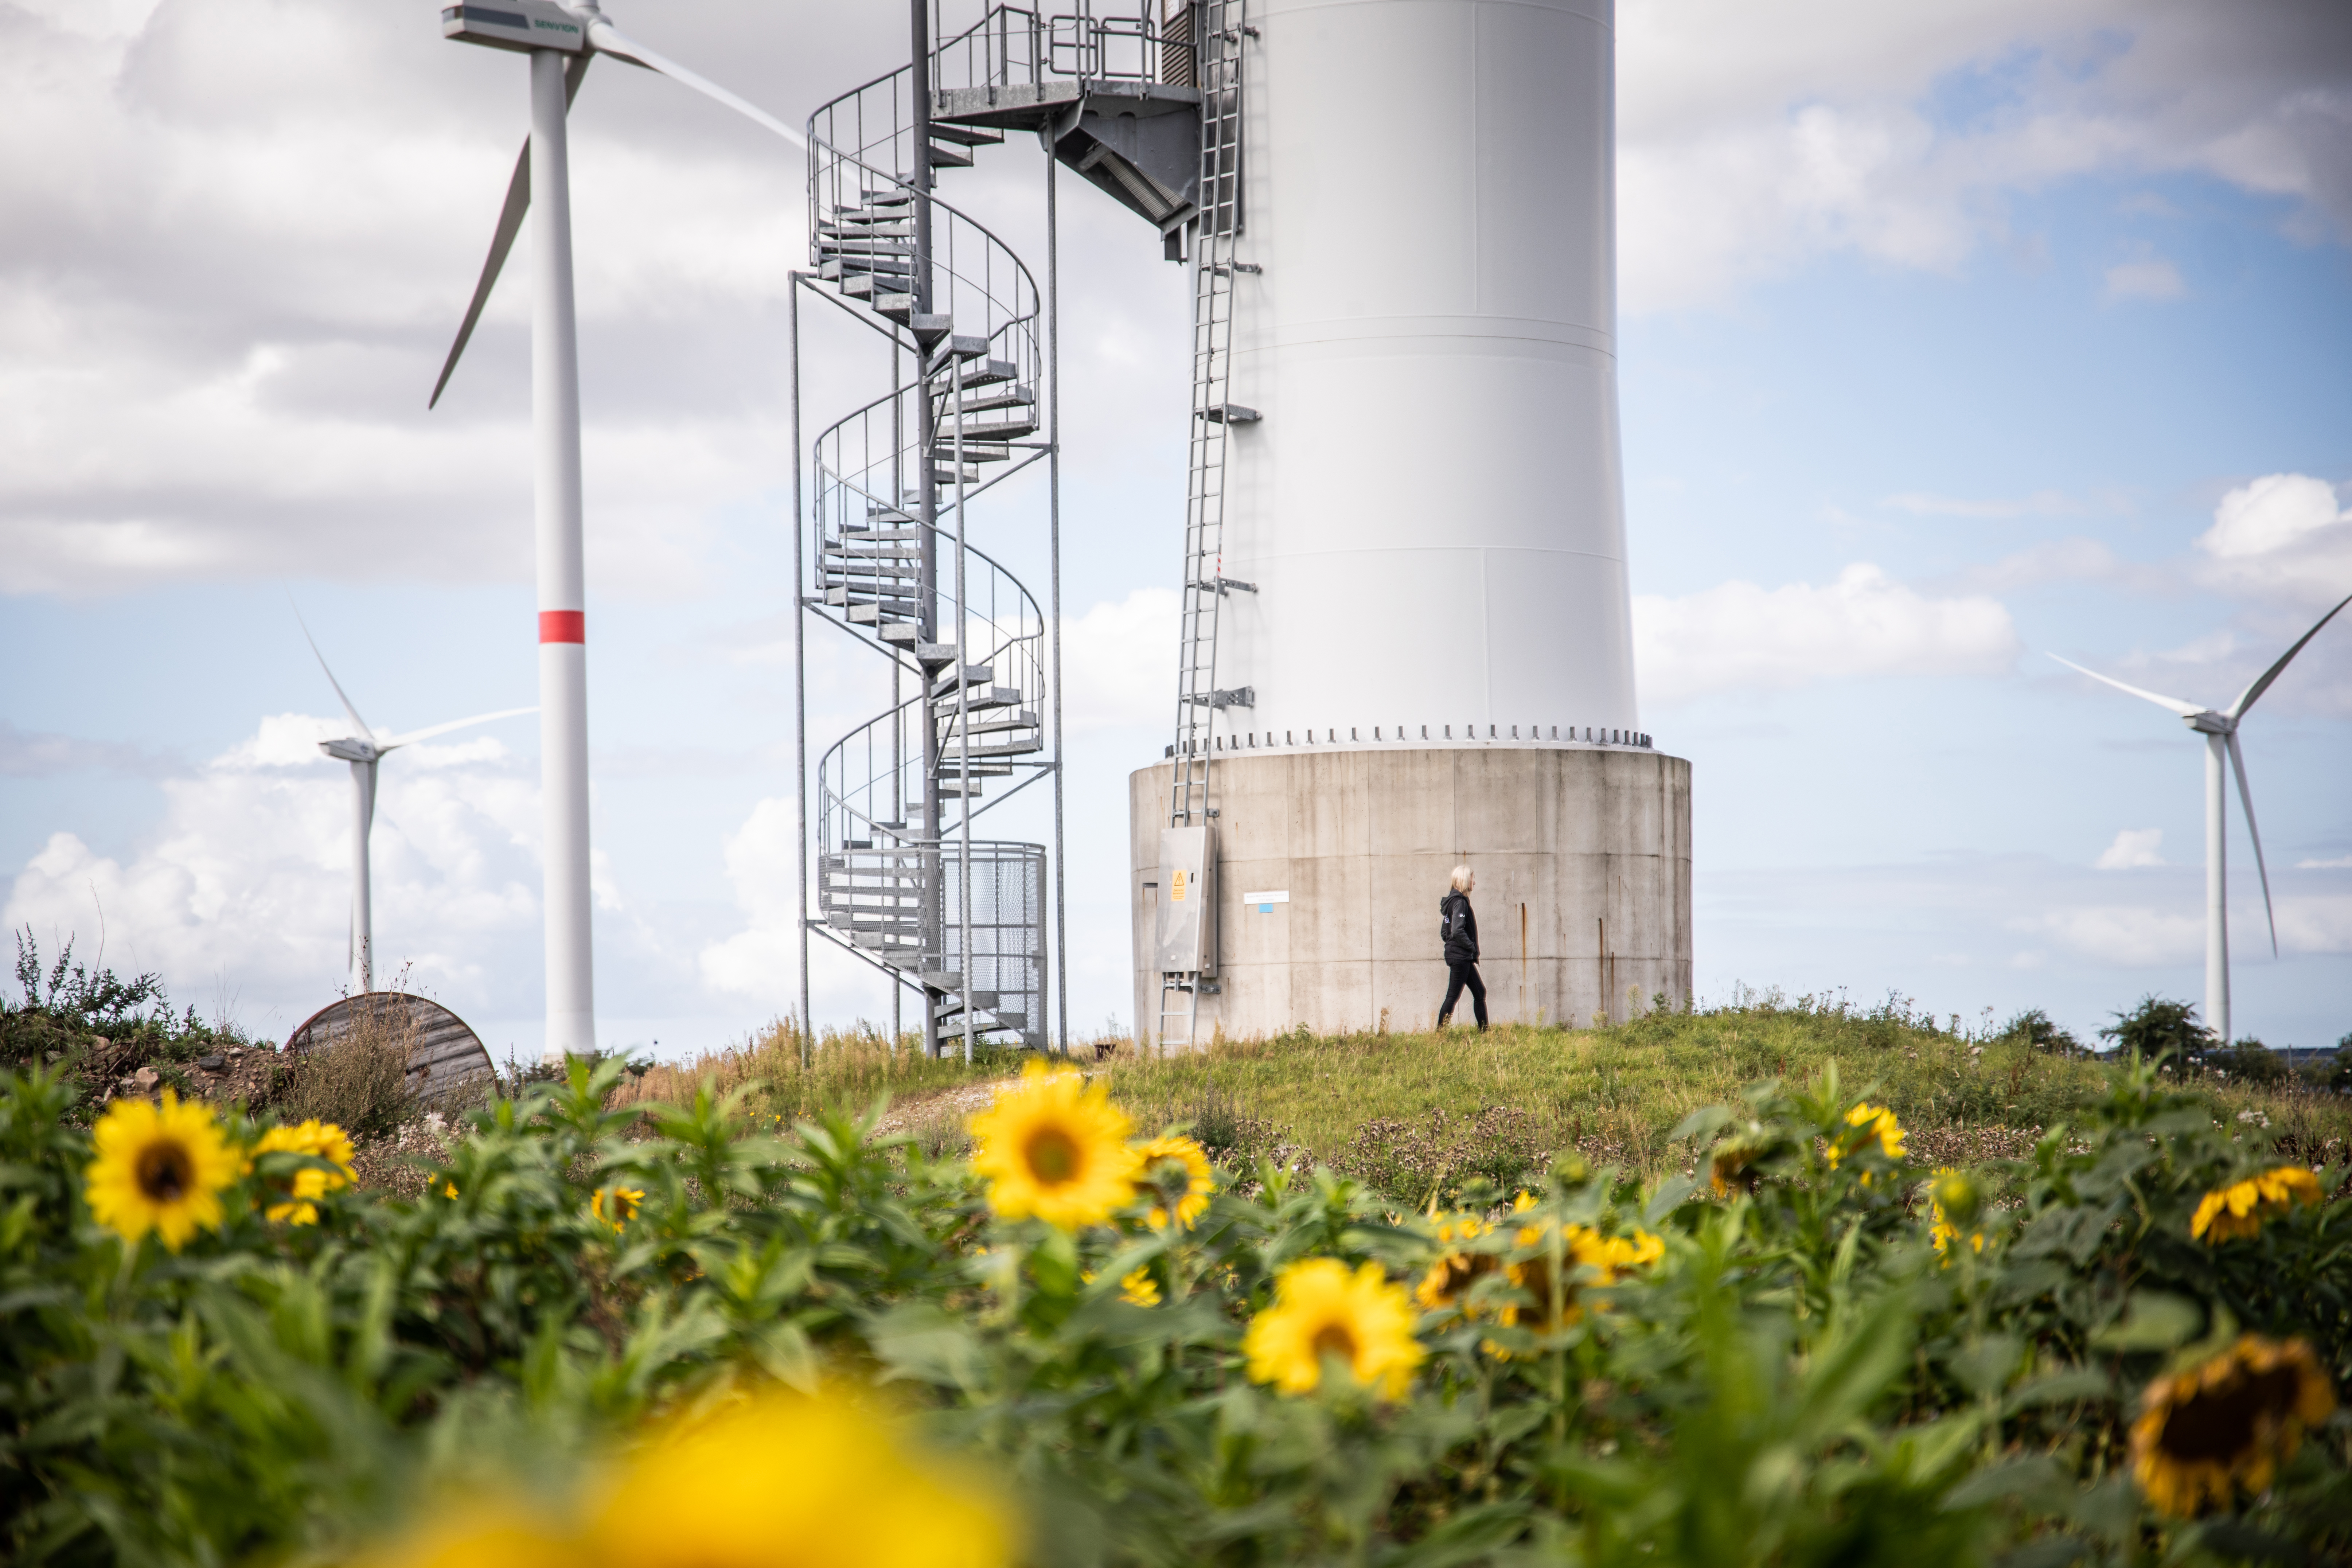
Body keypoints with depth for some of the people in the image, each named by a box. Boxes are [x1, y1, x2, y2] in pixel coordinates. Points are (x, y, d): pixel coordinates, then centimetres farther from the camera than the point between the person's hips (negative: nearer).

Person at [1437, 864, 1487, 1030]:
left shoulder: (1453, 900, 14)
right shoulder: (1460, 902, -15)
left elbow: (1444, 932, 18)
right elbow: (1458, 931, -25)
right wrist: (1472, 947, -13)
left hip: (1464, 958, 10)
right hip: (1460, 956, -10)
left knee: (1480, 992, 13)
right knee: (1453, 996, -6)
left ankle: (1484, 1031, 15)